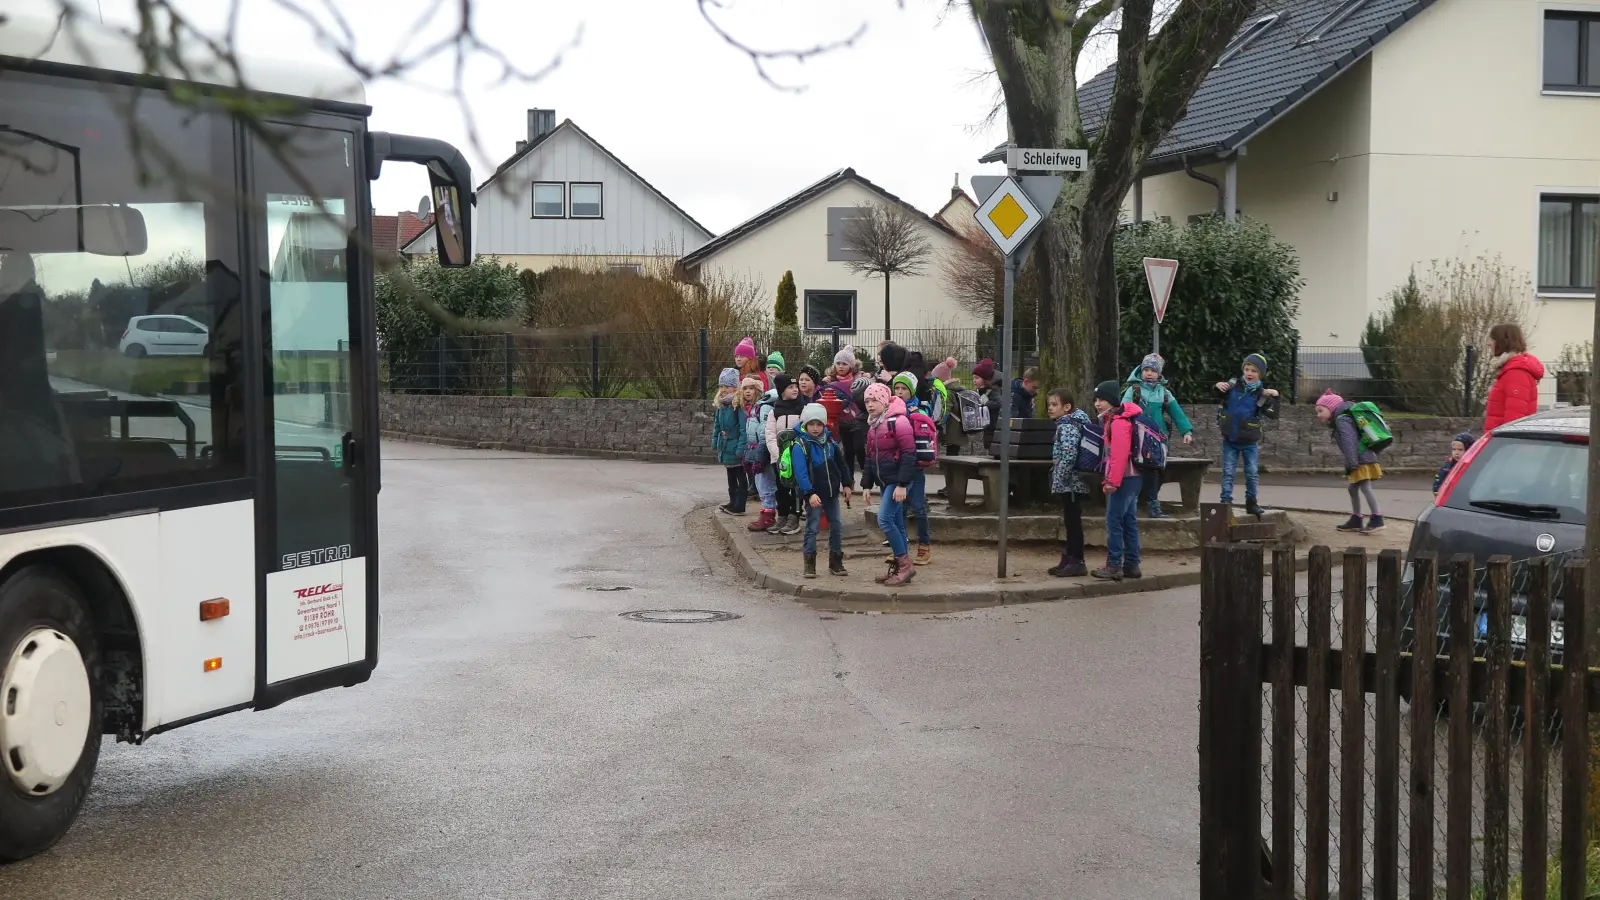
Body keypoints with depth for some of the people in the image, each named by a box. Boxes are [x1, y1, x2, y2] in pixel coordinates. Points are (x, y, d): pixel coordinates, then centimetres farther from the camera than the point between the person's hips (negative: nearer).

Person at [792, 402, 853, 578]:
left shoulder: (830, 442, 7)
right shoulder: (800, 446, -12)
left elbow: (841, 464, 15)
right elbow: (800, 472, -20)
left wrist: (846, 484, 11)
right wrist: (810, 493, -28)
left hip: (832, 492, 6)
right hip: (813, 494, -6)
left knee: (837, 526, 7)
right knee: (812, 528, -4)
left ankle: (836, 562, 17)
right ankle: (809, 564, 4)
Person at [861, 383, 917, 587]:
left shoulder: (898, 421, -14)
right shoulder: (873, 426, 13)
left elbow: (909, 454, -18)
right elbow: (870, 457, 21)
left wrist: (902, 484, -22)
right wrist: (866, 484, 17)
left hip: (897, 481, -9)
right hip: (885, 482, 9)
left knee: (885, 519, -15)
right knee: (896, 524, 10)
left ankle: (905, 564, -8)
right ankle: (900, 568, 14)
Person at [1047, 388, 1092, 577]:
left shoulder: (1068, 426, -16)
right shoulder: (1070, 423, 15)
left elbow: (1068, 455, -26)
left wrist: (1059, 480, -21)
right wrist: (1058, 480, 22)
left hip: (1070, 482, -10)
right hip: (1070, 483, 10)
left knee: (1072, 521, -5)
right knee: (1069, 521, 14)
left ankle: (1077, 562, -1)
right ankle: (1069, 559, 20)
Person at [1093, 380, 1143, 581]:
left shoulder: (1119, 422, -15)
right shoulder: (1111, 420, 17)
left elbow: (1119, 454, -22)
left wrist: (1112, 481, -22)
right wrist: (1108, 479, 20)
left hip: (1124, 478, -11)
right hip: (1131, 477, 11)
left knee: (1114, 521, -9)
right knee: (1129, 521, 11)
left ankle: (1114, 566, -8)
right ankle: (1131, 565, 15)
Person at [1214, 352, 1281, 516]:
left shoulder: (1261, 393, -7)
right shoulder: (1234, 385, -6)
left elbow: (1273, 415, -10)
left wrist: (1274, 397, -23)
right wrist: (1219, 386, -23)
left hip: (1250, 442, 0)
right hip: (1230, 440, 0)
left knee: (1252, 474, 9)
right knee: (1228, 473, 3)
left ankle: (1251, 502, 20)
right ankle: (1226, 501, 6)